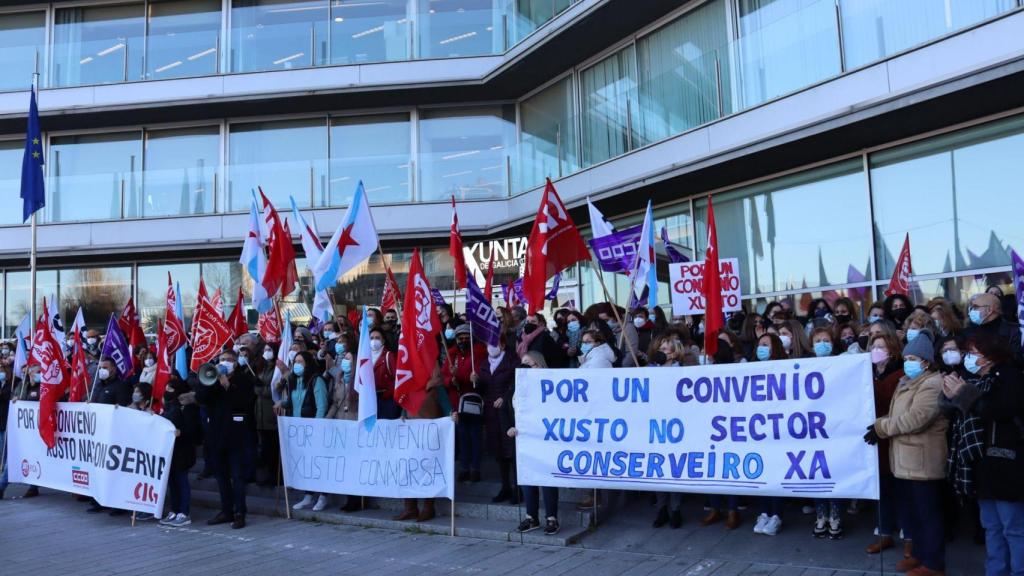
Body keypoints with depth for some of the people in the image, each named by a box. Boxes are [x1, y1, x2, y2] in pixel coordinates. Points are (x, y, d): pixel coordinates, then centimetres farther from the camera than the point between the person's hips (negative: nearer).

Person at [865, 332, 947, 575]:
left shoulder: (933, 384, -14)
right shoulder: (906, 383, 17)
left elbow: (916, 418, -24)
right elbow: (896, 415, 18)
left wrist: (881, 427, -15)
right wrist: (881, 426, -3)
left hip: (922, 461, -9)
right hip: (904, 460, 9)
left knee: (927, 513, 1)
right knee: (909, 512, 17)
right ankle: (920, 553, 31)